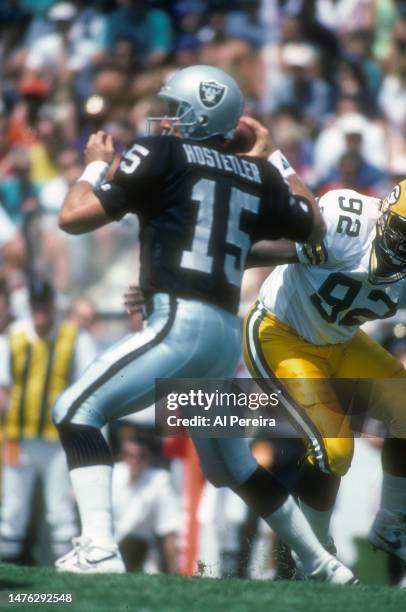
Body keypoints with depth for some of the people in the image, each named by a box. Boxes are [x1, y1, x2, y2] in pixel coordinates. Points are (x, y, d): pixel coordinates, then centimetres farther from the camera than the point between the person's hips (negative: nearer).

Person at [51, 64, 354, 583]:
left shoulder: (163, 156, -1)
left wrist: (95, 166, 17)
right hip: (226, 335, 7)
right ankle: (321, 564, 31)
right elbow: (315, 227, 29)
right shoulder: (256, 175, 13)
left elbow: (74, 217, -3)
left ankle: (98, 548, -23)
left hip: (181, 324, -7)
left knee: (77, 410, -7)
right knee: (233, 465, 24)